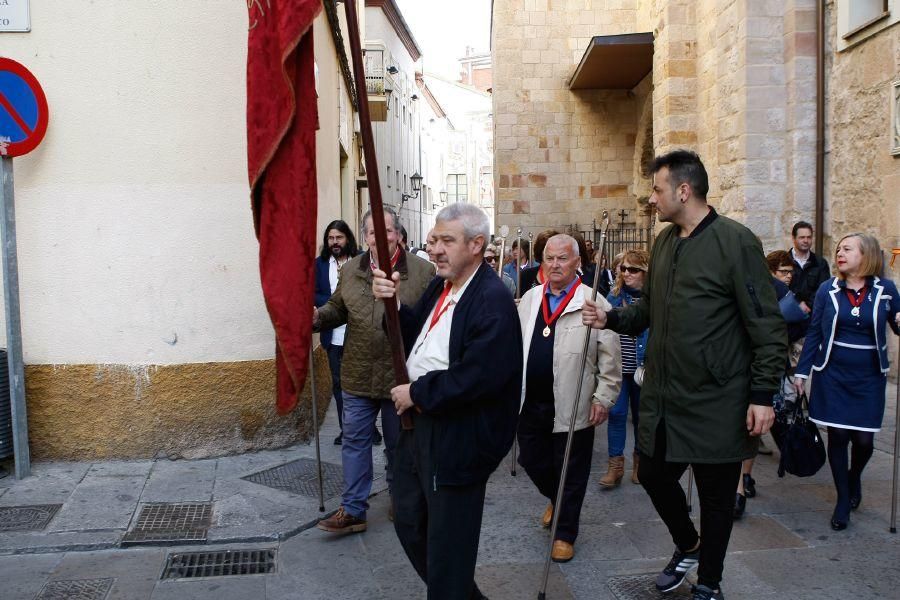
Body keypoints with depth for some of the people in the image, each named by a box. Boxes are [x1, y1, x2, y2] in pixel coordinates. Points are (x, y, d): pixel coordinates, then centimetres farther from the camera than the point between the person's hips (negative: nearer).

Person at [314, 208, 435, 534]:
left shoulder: (422, 271, -8)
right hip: (358, 375, 3)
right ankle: (352, 510, 18)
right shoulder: (350, 270, 4)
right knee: (355, 441, 8)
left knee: (399, 443, 15)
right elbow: (337, 308, 13)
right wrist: (318, 317, -6)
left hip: (402, 376, -3)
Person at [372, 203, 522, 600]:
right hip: (420, 423, 10)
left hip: (458, 438, -10)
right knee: (408, 521, 24)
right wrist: (393, 303, -8)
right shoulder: (440, 286, 8)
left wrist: (417, 393, -19)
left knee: (446, 540, 6)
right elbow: (415, 337, 11)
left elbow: (479, 376, -29)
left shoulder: (492, 301, -21)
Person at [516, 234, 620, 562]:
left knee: (571, 473, 8)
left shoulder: (594, 303, -8)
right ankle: (556, 500, 46)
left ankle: (565, 533, 26)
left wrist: (603, 398, -10)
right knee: (532, 461, 16)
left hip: (572, 407, -4)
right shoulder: (530, 298, 7)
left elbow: (610, 358, -7)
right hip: (530, 402, 5)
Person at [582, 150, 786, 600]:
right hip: (663, 397, 7)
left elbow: (768, 327, -15)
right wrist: (611, 319, 1)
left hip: (716, 405, -6)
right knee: (653, 475, 15)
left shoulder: (735, 242, -14)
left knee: (716, 496, 9)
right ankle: (687, 546, 43)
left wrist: (763, 394, -17)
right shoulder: (664, 242, 8)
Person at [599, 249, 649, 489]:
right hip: (617, 367, 2)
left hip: (643, 368, -2)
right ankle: (615, 465, 5)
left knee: (641, 414, 12)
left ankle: (640, 461, 28)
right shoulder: (614, 295, 4)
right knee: (616, 413, -1)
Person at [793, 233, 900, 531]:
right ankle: (843, 500, 16)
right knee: (838, 436, 1)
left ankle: (854, 477, 36)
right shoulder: (828, 289, 0)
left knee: (864, 439, 2)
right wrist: (801, 372, 2)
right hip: (832, 375, 0)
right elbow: (814, 332, 4)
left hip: (869, 378, 0)